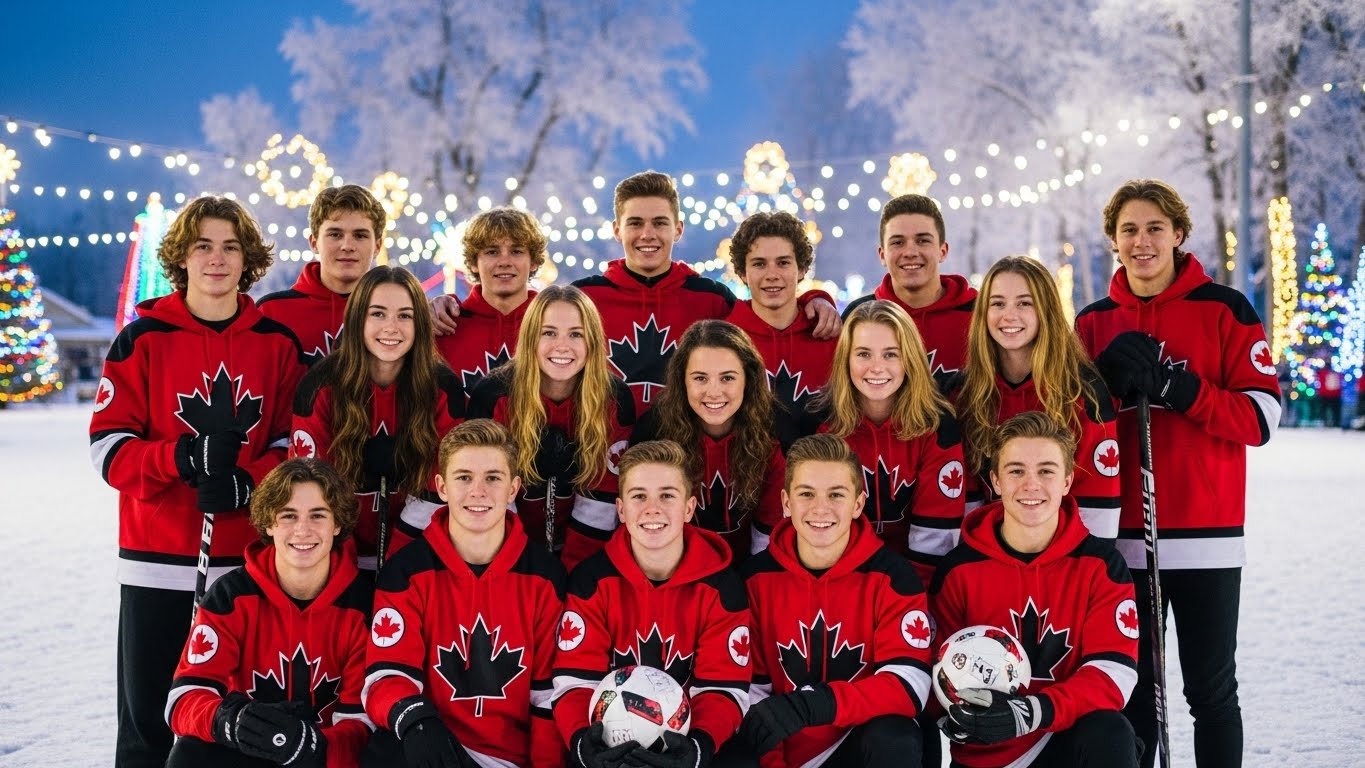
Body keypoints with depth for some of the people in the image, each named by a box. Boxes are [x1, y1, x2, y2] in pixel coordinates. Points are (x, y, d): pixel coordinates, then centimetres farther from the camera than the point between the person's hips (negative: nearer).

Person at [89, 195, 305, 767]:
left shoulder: (277, 343, 5)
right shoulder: (142, 340, 0)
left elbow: (293, 446, 5)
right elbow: (110, 448, -5)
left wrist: (244, 481, -15)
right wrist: (184, 457, -22)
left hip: (250, 563, 1)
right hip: (158, 561, -1)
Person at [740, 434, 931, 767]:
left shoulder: (891, 576, -8)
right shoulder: (757, 576, -2)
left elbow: (908, 685, -18)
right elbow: (750, 687, 0)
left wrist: (813, 705, -33)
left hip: (860, 741, -1)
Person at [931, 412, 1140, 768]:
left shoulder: (1099, 564, -6)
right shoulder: (960, 568, -5)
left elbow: (1114, 671, -15)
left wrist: (1036, 712, -31)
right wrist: (962, 711, -24)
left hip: (1069, 738, 0)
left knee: (1111, 736, -31)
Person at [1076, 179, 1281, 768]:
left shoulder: (1224, 310, -1)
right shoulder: (1094, 322, 9)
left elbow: (1261, 418, -6)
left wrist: (1177, 387, -18)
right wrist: (1112, 383, -11)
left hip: (1206, 536, -3)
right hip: (1121, 539, 3)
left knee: (1211, 691, 3)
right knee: (1130, 690, 9)